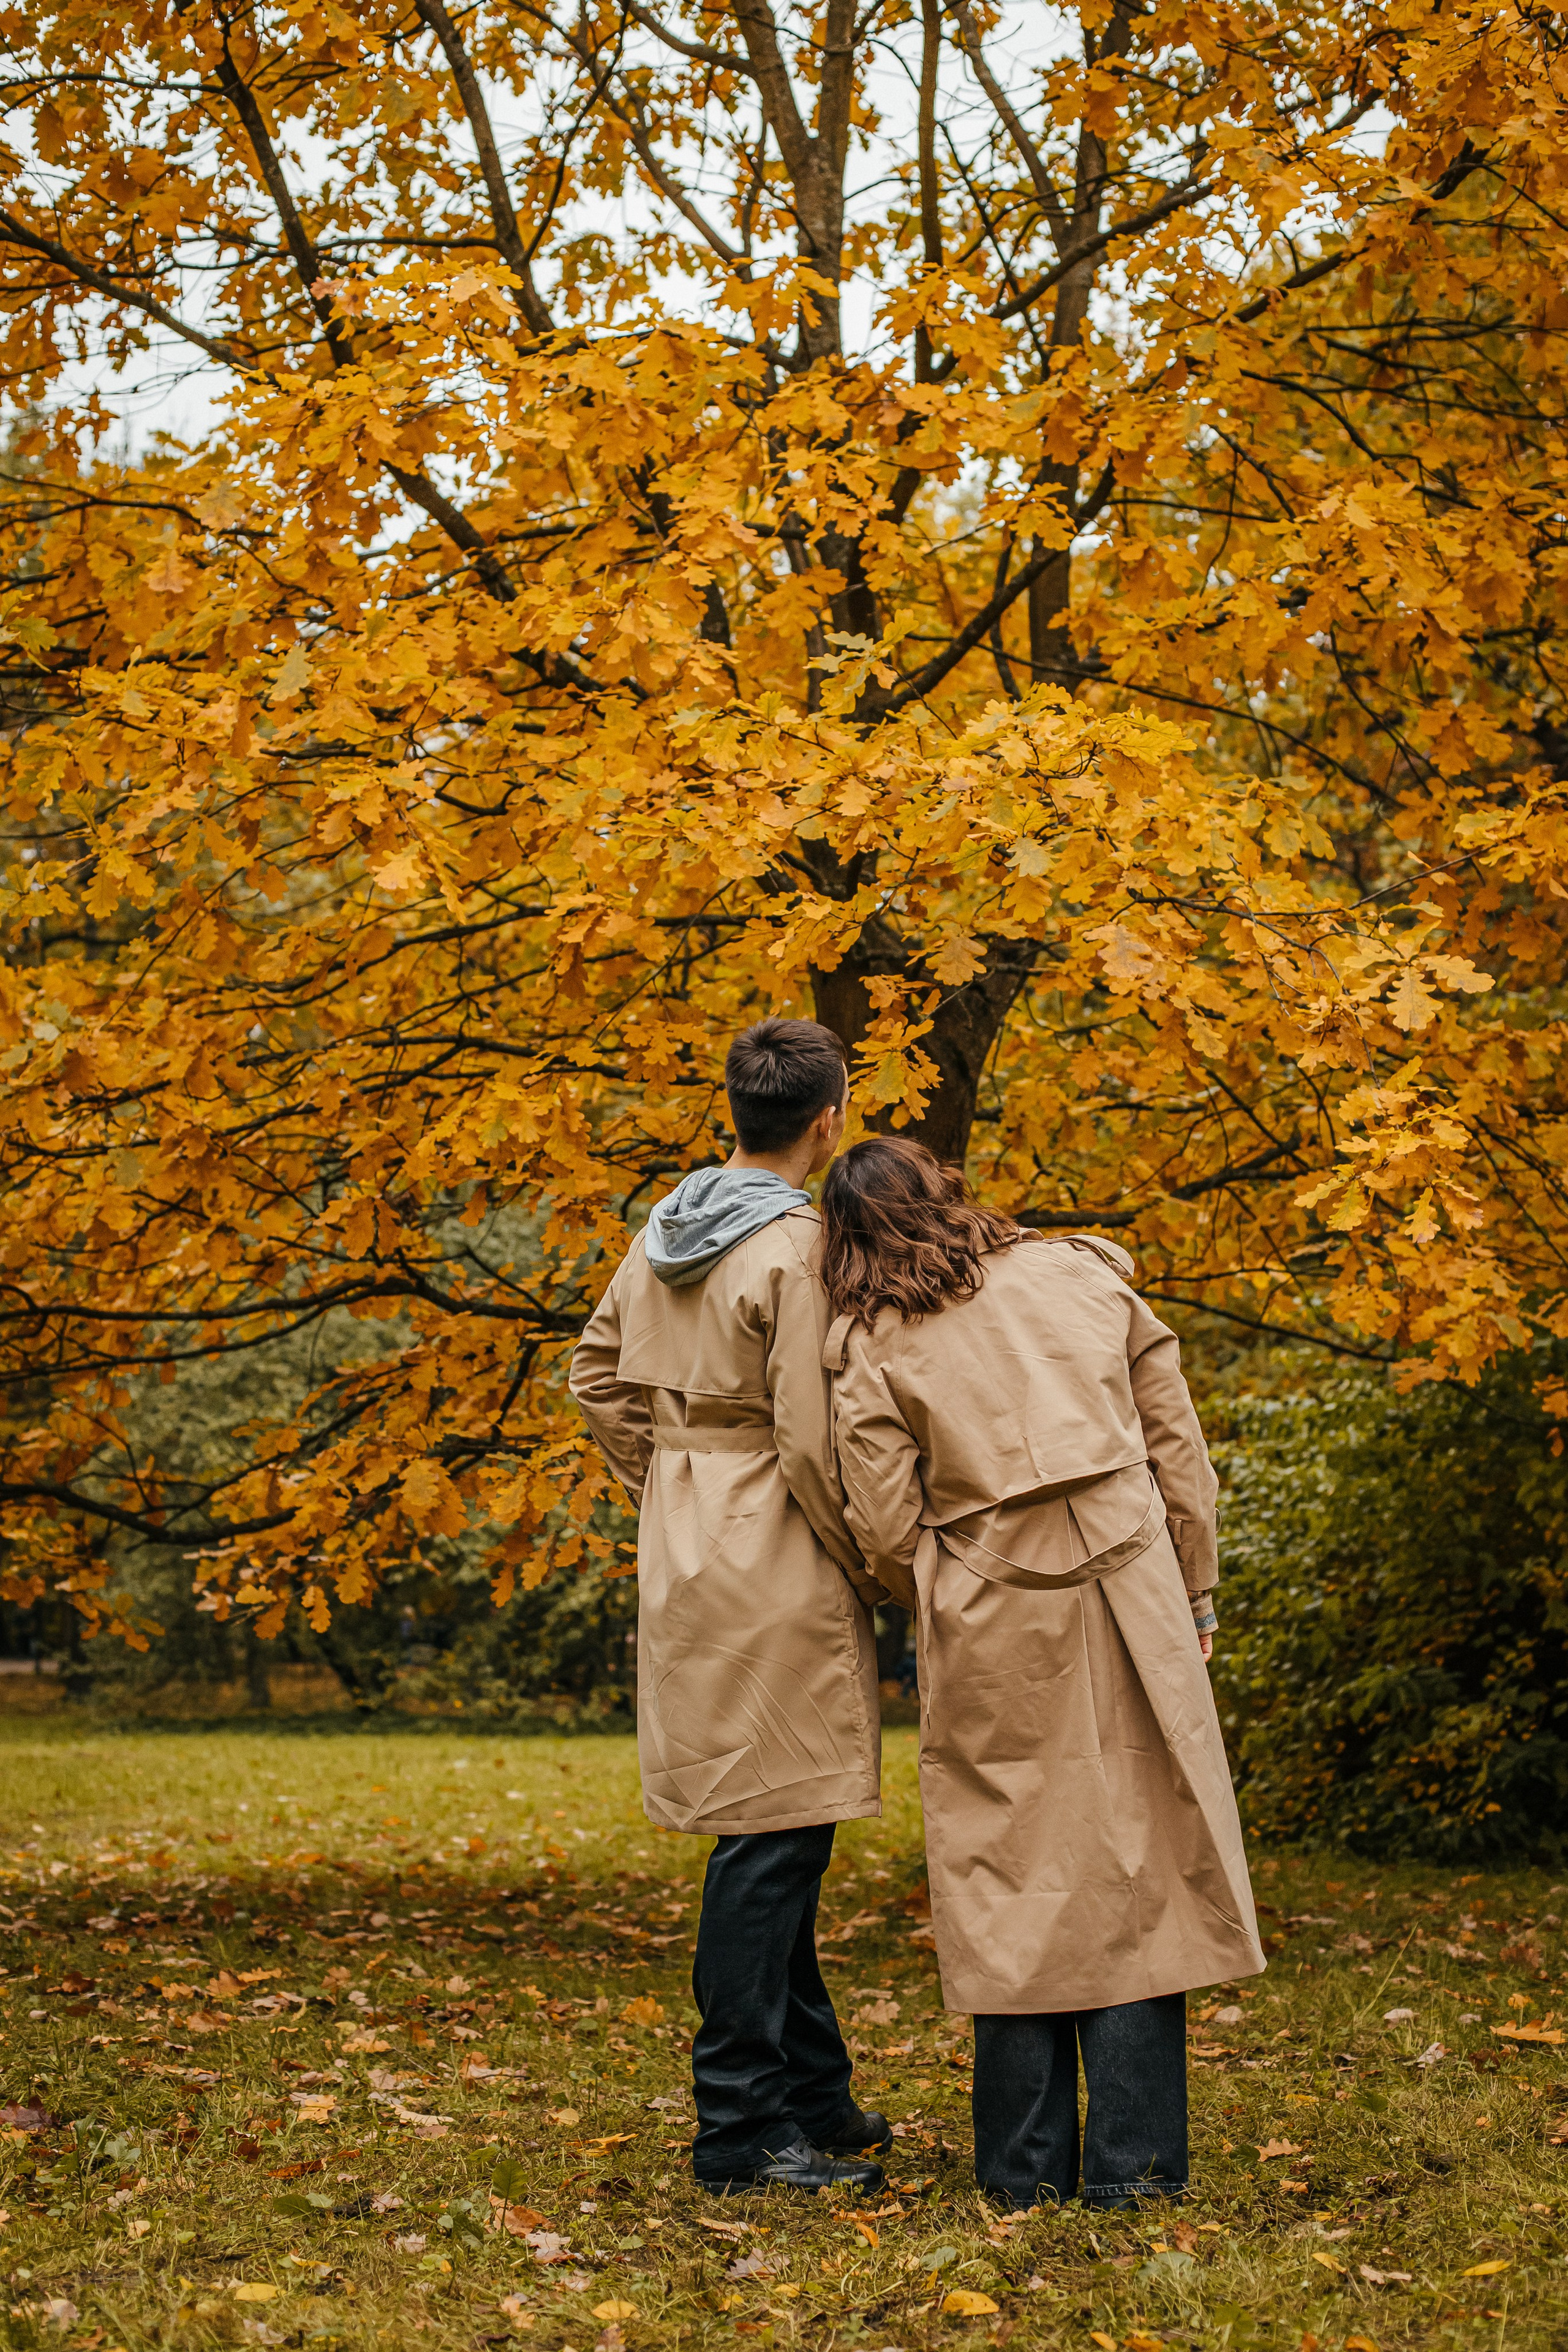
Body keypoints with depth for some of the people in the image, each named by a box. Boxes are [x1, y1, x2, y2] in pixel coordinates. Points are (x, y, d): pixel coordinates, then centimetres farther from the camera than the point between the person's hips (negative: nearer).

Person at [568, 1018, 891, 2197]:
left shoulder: (667, 1230, 9)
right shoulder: (799, 1249, -16)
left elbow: (600, 1377, 18)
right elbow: (814, 1446, -19)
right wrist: (876, 1578, -7)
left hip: (684, 1560, 9)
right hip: (776, 1573, -9)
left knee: (774, 1834, 17)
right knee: (771, 1837, -4)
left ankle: (814, 2093, 27)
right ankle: (741, 2127, 1)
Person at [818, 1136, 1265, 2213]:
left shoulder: (875, 1351, -1)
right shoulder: (1088, 1276, 5)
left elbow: (889, 1531, -5)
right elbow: (1179, 1448, 5)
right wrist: (1195, 1594, 12)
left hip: (989, 1629, -1)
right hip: (1127, 1597, 1)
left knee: (1010, 1880, 8)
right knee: (1137, 1863, 7)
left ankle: (1028, 2164, 13)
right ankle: (1134, 2162, 7)